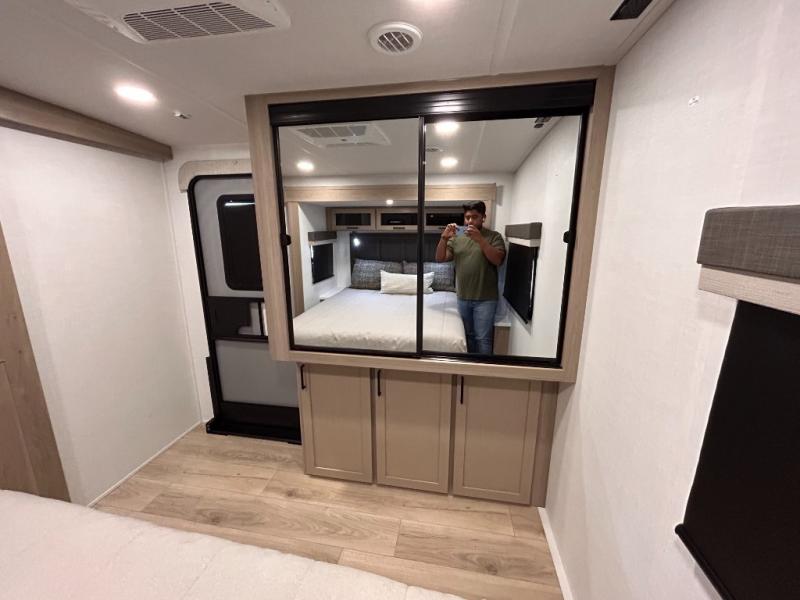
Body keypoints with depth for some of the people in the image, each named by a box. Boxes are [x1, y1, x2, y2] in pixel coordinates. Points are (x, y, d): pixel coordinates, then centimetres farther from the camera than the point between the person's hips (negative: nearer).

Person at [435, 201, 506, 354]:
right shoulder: (457, 238, 6)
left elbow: (498, 260, -18)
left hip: (485, 299, -4)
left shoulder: (494, 236, -3)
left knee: (482, 338, 1)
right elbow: (440, 258, 0)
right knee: (468, 335, 17)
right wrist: (444, 238, -16)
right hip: (463, 298, 4)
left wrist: (480, 239, -26)